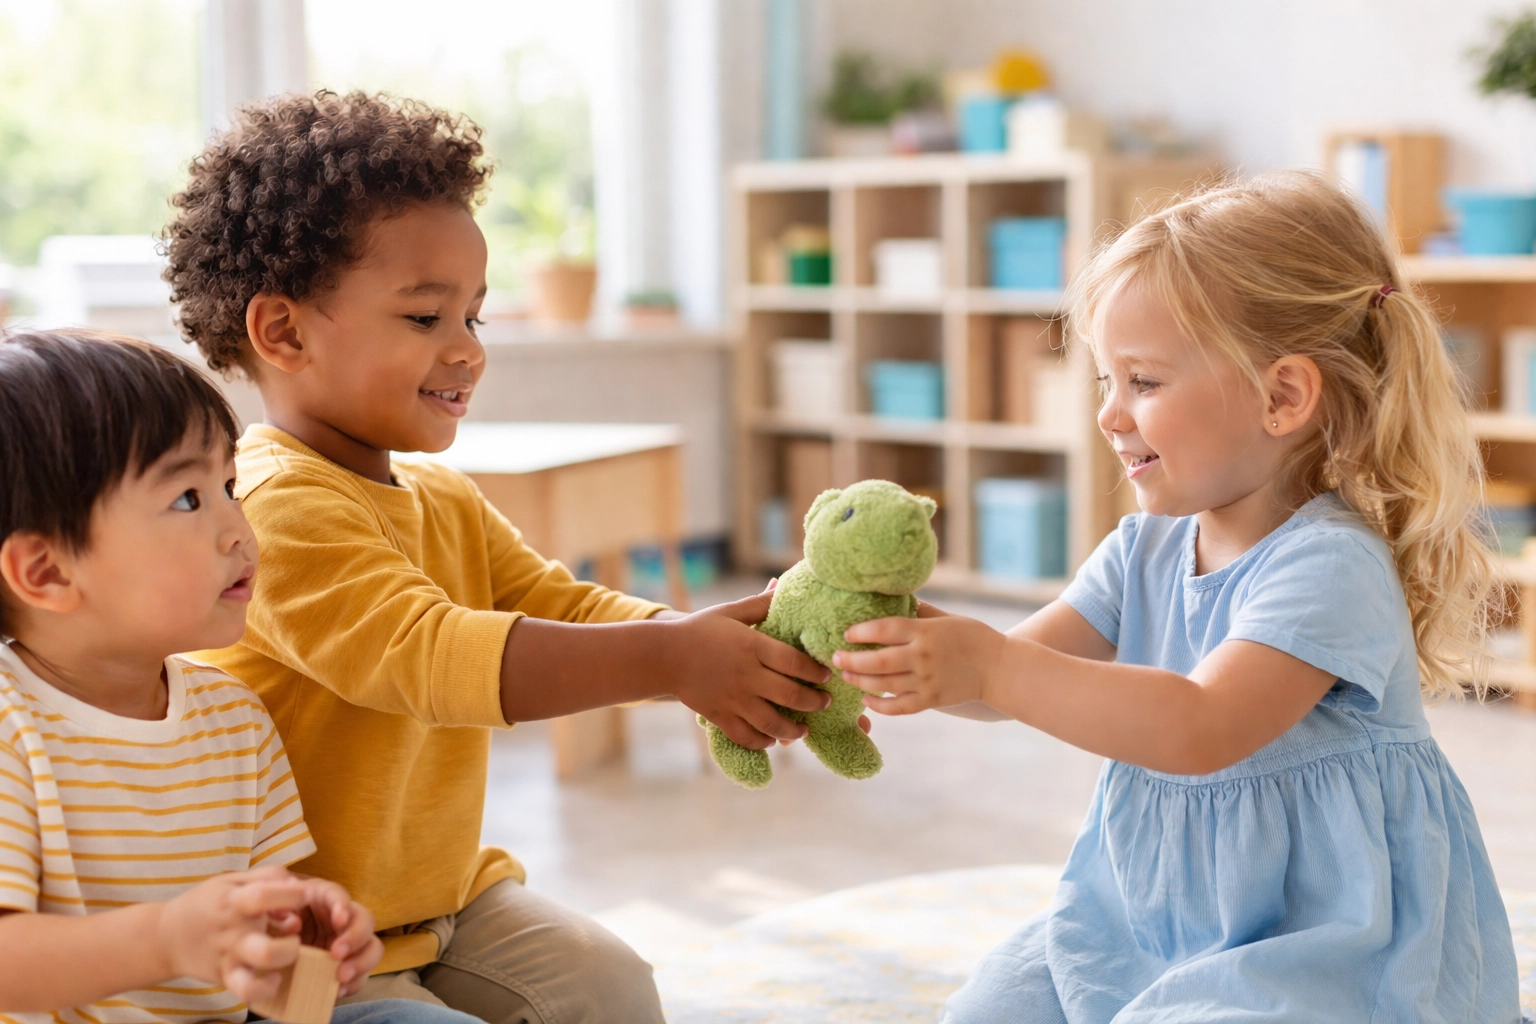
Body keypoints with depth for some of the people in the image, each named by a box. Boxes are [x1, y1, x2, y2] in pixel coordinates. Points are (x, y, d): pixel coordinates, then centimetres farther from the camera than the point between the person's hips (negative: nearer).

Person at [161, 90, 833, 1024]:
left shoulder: (449, 504, 9)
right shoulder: (275, 503, -23)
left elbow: (565, 611, 0)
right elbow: (424, 651, -35)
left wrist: (719, 647, -20)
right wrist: (670, 660, -40)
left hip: (445, 894, 8)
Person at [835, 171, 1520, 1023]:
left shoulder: (1331, 564, -21)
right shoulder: (1144, 551, 4)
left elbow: (1199, 729, -32)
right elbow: (1019, 672, -1)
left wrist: (989, 668, -38)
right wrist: (918, 656, -22)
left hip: (1320, 948, -7)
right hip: (1149, 919, 7)